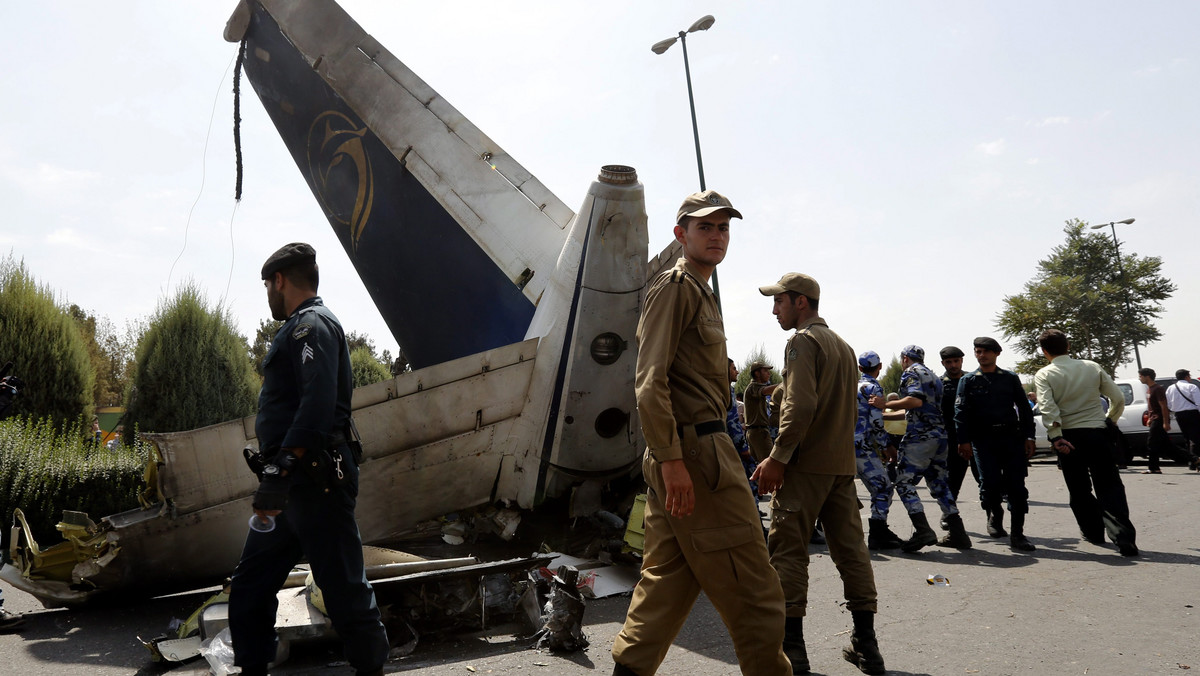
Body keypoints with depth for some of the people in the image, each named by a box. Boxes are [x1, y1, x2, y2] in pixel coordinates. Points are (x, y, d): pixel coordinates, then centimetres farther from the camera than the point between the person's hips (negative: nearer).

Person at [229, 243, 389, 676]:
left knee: (343, 589, -2)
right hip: (292, 487, 10)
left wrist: (279, 470, -27)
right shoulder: (300, 327, 23)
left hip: (315, 483, -10)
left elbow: (318, 405, -24)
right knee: (248, 589, 13)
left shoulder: (312, 324, -9)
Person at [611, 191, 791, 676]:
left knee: (667, 580, 14)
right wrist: (671, 459, -23)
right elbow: (650, 380, -18)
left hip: (688, 453, 10)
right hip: (693, 452, -10)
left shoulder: (700, 294, 23)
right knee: (753, 590, -2)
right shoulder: (674, 287, -8)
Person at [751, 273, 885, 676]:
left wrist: (777, 458, -17)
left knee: (788, 551, -2)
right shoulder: (843, 345, 20)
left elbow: (801, 405, -19)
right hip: (843, 465, 9)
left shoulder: (803, 341, -8)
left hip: (806, 465, -8)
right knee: (850, 549, 9)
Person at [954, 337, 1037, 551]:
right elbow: (961, 412, 2)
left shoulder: (1010, 378, 14)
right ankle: (994, 515, 22)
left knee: (1016, 485, -4)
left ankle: (1017, 535, 4)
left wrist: (1028, 437, 4)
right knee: (990, 483, -9)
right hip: (983, 439, -1)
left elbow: (1024, 408, 14)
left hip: (1012, 437, 1)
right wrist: (964, 441, -6)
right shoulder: (967, 381, 8)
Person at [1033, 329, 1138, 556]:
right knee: (1110, 487, 3)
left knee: (1079, 490, 15)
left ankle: (1093, 532, 28)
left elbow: (1048, 408, -17)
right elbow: (1118, 398, 7)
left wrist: (1056, 437, -18)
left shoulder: (1043, 375, -3)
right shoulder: (1092, 367, 5)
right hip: (1097, 434, 1)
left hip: (1069, 438, -1)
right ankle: (1124, 538, -10)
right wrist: (1110, 421, 23)